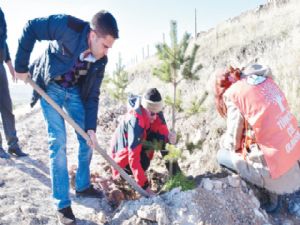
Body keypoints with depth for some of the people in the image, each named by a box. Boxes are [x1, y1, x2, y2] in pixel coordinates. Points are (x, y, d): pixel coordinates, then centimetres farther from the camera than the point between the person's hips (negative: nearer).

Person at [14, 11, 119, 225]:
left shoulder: (100, 61, -14)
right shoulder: (67, 26, -29)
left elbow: (92, 95, -8)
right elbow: (30, 28, -18)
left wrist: (91, 127, -14)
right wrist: (21, 66, -15)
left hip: (75, 91, 5)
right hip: (50, 88, -5)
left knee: (87, 138, 4)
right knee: (58, 142, -10)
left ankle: (83, 186, 25)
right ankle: (63, 205, 1)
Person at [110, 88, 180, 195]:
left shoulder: (155, 111, -18)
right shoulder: (135, 119, -37)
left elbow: (164, 132, -11)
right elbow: (133, 156, -40)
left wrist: (170, 137, -37)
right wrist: (145, 186, -43)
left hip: (140, 143, 6)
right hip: (123, 151, -6)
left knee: (162, 138, -16)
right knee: (143, 163, -34)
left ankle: (176, 174, -6)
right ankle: (120, 170, -2)